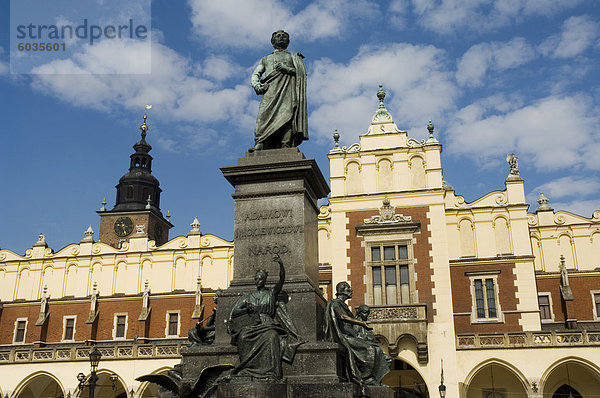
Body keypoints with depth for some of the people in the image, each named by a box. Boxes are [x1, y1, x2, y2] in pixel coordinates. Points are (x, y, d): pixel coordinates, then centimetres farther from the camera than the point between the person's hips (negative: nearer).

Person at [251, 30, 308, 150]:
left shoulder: (294, 56, 30)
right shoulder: (265, 59, 36)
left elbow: (302, 73, 14)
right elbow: (255, 75, 22)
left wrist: (287, 69, -3)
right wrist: (257, 85, -1)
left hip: (287, 91, -1)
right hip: (269, 92, 1)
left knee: (286, 117, -23)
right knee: (264, 118, -22)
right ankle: (258, 151, -35)